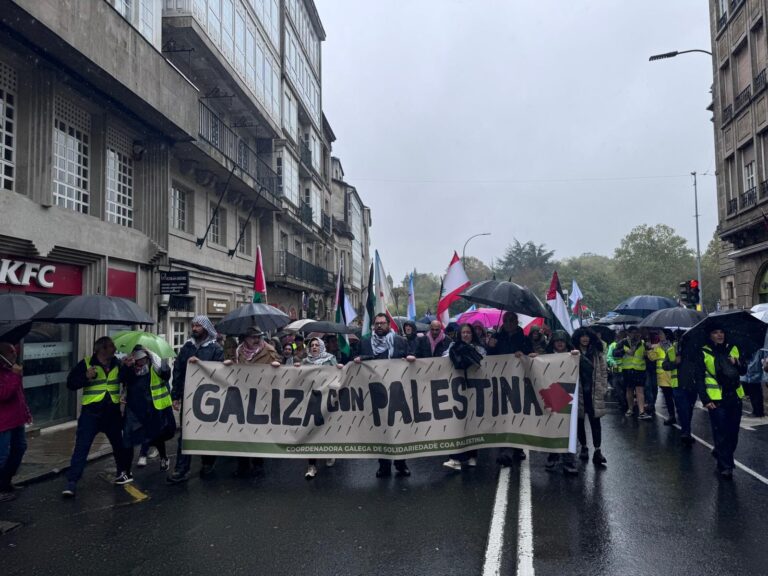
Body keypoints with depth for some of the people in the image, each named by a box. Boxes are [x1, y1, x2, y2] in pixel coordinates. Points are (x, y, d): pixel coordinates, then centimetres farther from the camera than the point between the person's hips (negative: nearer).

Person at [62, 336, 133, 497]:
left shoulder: (118, 364, 5)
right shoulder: (86, 363, -4)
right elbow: (70, 383, -5)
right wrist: (86, 376, -21)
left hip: (112, 412, 3)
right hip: (91, 412, -3)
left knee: (119, 444, 16)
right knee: (81, 447, -7)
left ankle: (123, 472, 38)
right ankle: (72, 482, 0)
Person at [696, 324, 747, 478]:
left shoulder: (733, 349, 9)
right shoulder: (704, 353, -2)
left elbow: (743, 371, 12)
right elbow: (699, 378, -3)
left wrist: (737, 363, -11)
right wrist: (705, 400, -11)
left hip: (735, 397, 4)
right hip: (716, 400, -4)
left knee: (733, 432, 11)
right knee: (721, 433, -3)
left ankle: (721, 455, 33)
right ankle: (725, 466, 6)